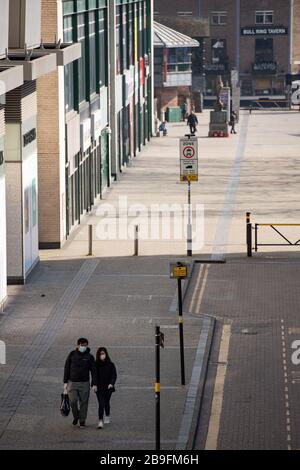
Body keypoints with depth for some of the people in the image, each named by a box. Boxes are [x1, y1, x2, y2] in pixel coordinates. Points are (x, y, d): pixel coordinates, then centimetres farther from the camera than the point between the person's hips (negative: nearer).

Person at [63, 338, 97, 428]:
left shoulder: (89, 357, 2)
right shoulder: (72, 355, 3)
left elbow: (93, 371, 4)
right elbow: (66, 368, 6)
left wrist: (94, 384, -3)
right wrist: (65, 382, 2)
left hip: (84, 383, 0)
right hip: (72, 382, 0)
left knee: (84, 402, 1)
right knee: (73, 400, -10)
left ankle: (82, 420, 14)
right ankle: (75, 416, 15)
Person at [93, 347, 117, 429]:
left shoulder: (110, 365, -1)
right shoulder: (96, 365, -1)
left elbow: (114, 375, -2)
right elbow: (94, 375, 1)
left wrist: (111, 383, -18)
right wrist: (94, 385, -11)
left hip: (108, 388, 1)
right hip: (99, 388, -1)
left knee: (106, 403, 16)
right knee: (101, 404, -11)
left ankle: (107, 417, 40)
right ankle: (100, 421, -15)